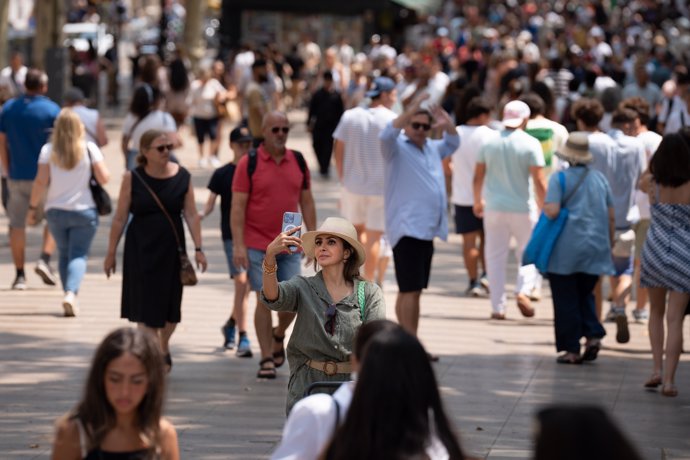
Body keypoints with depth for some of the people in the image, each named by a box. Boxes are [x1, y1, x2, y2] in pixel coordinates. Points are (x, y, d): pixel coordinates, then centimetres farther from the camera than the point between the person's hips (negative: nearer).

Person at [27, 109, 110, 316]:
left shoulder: (48, 150, -3)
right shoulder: (89, 149, -5)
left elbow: (41, 182, -7)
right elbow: (104, 178, -6)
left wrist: (32, 207, 0)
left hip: (55, 211, 2)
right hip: (84, 210, -2)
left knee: (64, 254, 16)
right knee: (79, 255, -3)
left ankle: (69, 295, 13)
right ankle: (71, 293, -25)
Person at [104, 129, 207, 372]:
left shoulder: (182, 176, -1)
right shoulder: (132, 178, -6)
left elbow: (191, 214, 1)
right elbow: (120, 218, -2)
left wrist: (198, 248, -5)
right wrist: (111, 252, 0)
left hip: (171, 248, 2)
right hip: (140, 249, -2)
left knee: (170, 306, 11)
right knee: (146, 307, -3)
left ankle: (163, 349, 35)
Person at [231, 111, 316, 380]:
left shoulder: (298, 161, 8)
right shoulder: (249, 163, -5)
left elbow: (306, 202, 14)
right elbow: (238, 206, -6)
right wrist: (238, 245, -13)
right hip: (257, 246, -3)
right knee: (265, 300, -4)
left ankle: (278, 335, 32)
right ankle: (267, 359, 5)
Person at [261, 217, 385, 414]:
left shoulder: (369, 293, 5)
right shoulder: (304, 288, 6)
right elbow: (273, 297, -15)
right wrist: (270, 255, -32)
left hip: (352, 383, 0)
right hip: (307, 384, 0)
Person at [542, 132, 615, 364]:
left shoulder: (560, 178, -8)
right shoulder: (600, 179, 7)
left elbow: (552, 211, -18)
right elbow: (610, 216, 11)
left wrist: (543, 209, 4)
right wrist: (609, 243, 21)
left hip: (566, 250, -4)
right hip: (596, 248, 5)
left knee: (566, 300, 4)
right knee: (585, 295, 19)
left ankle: (571, 349, 4)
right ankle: (593, 335, -1)